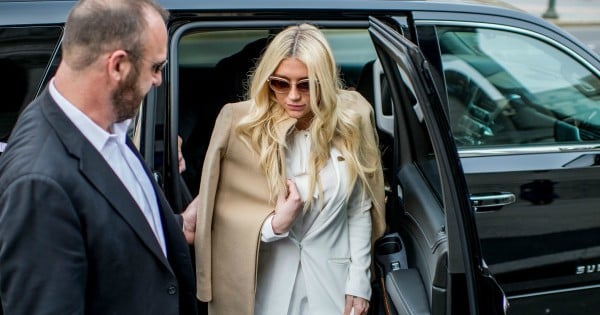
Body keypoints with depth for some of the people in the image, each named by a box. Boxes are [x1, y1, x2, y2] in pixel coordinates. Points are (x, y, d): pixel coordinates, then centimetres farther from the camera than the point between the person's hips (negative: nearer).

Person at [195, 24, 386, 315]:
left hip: (332, 279, 1)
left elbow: (359, 210, 0)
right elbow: (223, 213, -7)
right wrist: (273, 225, -23)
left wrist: (359, 281, -1)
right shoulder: (242, 124, -13)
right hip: (266, 282, -1)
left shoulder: (349, 122, -7)